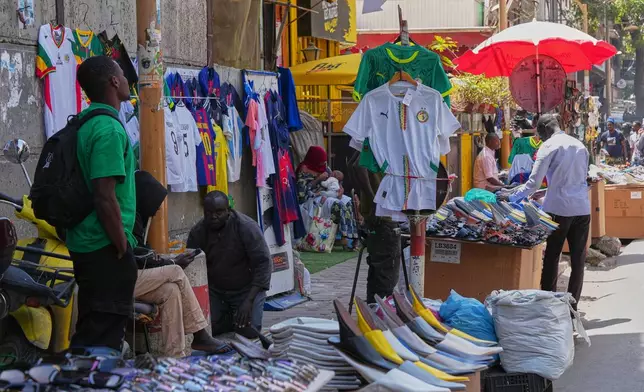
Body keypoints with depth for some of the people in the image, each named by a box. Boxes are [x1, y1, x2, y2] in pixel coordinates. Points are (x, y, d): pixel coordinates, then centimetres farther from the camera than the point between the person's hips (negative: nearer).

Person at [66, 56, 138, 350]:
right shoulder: (109, 129, -17)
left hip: (86, 245, 10)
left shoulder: (85, 124, 13)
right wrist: (122, 247, -15)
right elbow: (105, 197, -23)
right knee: (105, 337, -5)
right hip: (106, 248, -10)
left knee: (90, 332, 15)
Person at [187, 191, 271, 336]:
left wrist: (249, 301, -25)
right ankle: (230, 318, 19)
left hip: (246, 289, -3)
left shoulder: (247, 227, -19)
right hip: (214, 290, 3)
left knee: (248, 331, -19)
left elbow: (263, 263, -19)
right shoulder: (198, 232, -9)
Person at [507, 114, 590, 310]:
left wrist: (510, 197, 1)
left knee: (551, 258, 5)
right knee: (578, 260, 7)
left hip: (560, 209, -5)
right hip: (582, 208, 5)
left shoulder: (549, 146, -5)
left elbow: (533, 183, -11)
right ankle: (572, 305, 10)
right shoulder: (580, 145, 14)